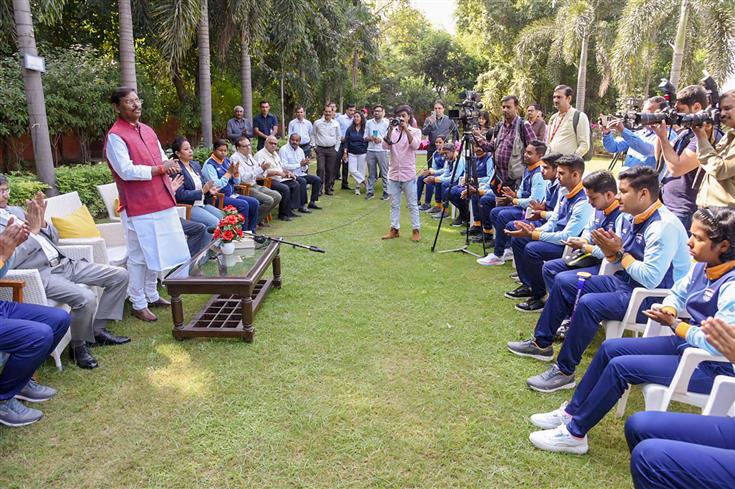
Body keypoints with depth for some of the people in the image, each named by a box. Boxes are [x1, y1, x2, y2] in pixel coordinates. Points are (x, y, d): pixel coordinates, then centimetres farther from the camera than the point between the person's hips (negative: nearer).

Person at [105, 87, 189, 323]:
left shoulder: (147, 130, 15)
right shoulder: (115, 136, -10)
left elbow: (163, 158, 20)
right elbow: (126, 171, -19)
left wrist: (169, 164, -4)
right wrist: (160, 168, -15)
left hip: (162, 202, 8)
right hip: (139, 207, -8)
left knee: (155, 253, 17)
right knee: (139, 257, 1)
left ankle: (151, 295, 32)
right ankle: (138, 304, 14)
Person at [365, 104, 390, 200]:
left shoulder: (386, 123, 1)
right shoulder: (369, 123, 11)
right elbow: (365, 137, 13)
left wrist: (381, 140, -19)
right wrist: (370, 138, -9)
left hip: (382, 150, -3)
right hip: (370, 150, 3)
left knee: (384, 173, 0)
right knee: (371, 173, 8)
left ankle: (386, 192, 6)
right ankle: (370, 192, 13)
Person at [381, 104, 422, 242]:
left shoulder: (415, 131, 1)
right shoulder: (392, 131, 8)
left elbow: (415, 145, -18)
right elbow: (386, 146, -7)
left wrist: (406, 129, -21)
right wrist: (390, 130, -15)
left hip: (408, 174, -3)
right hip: (393, 173, 3)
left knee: (412, 204, 2)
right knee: (394, 204, 9)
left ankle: (416, 230, 10)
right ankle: (394, 229, 17)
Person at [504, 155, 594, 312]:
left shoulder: (583, 202, -25)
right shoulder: (564, 191, 3)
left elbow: (567, 237, -27)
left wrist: (532, 235, -26)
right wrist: (535, 230, -10)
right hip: (557, 235, 10)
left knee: (532, 249, -29)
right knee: (517, 240, 5)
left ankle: (539, 296, -12)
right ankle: (527, 285, 15)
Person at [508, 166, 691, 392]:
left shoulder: (664, 226, -23)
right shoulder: (628, 217, 4)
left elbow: (651, 279, -29)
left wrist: (619, 253, -18)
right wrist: (610, 251, -10)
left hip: (655, 296, -10)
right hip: (626, 282, 10)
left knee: (589, 303, -32)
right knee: (563, 281, 7)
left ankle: (564, 372, -18)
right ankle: (541, 343, 18)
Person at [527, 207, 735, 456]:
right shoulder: (702, 267, 0)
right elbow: (677, 294, 17)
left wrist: (675, 324, -18)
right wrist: (670, 311, -6)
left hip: (714, 365, -9)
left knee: (620, 366, -20)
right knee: (611, 348, 2)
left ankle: (574, 434, -7)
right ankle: (572, 412, 13)